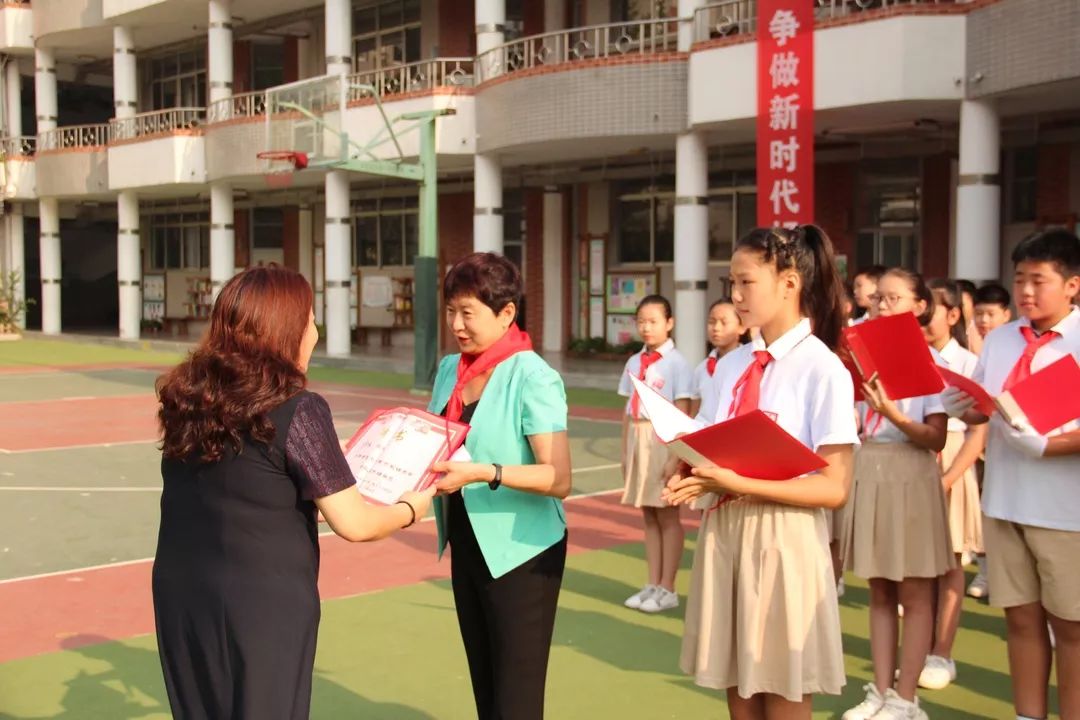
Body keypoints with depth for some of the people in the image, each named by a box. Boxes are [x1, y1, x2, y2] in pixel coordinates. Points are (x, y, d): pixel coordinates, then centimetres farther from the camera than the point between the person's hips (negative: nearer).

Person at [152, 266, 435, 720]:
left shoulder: (188, 397, 1)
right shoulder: (297, 410, -17)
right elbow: (353, 524, -15)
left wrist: (327, 467, 23)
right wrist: (410, 508, 4)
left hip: (182, 595, 6)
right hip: (263, 604, -6)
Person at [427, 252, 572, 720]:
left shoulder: (533, 378, -16)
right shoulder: (448, 370, 5)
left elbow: (558, 479, -23)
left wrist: (481, 473, -33)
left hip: (521, 552, -7)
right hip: (465, 544, 7)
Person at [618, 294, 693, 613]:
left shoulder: (676, 362, -9)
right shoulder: (634, 362, 10)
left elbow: (682, 412, -11)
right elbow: (628, 409, 11)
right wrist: (625, 450, 10)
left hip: (663, 438, -6)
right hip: (637, 438, 6)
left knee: (667, 516, 3)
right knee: (648, 515, 12)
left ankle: (667, 588, 13)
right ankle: (652, 584, 21)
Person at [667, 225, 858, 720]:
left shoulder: (823, 369, -10)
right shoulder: (730, 365, 9)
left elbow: (834, 487, -15)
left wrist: (740, 484, -23)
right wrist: (690, 475, -12)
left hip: (784, 539, -6)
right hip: (723, 531, 6)